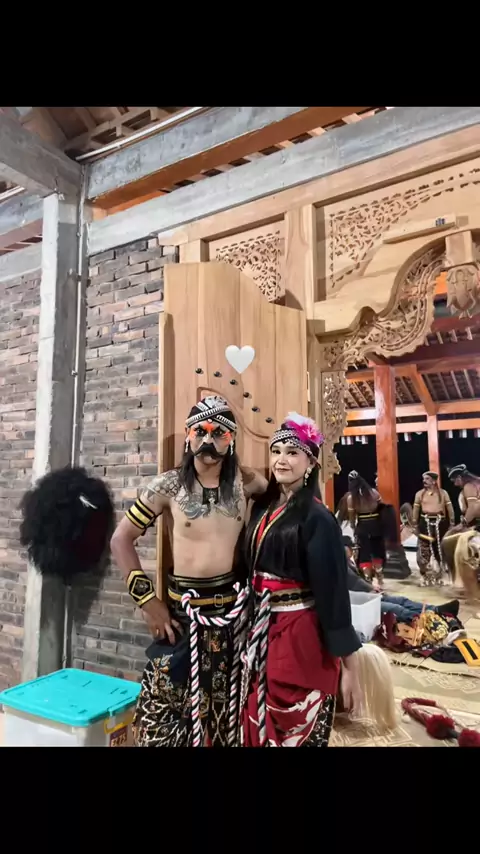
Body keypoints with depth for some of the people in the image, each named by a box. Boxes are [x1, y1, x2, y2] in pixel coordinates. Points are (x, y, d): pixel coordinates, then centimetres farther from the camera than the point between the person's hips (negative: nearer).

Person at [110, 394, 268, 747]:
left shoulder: (246, 483, -2)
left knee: (228, 711, 15)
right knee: (167, 711, 2)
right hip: (183, 609, -1)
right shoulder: (169, 485, -7)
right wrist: (147, 599, -7)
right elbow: (121, 539, -2)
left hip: (234, 608, 2)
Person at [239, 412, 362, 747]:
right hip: (260, 630, 6)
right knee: (259, 726, 20)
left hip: (300, 632, -6)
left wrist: (350, 667, -14)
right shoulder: (263, 507, 4)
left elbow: (333, 591, -16)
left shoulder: (317, 517, -16)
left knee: (296, 730, 11)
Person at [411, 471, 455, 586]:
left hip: (440, 523, 0)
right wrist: (415, 526, 5)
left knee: (440, 551, 8)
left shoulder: (443, 493, 3)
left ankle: (439, 576, 23)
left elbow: (450, 509, 3)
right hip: (425, 523, 0)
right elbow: (415, 511, 8)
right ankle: (426, 577, 10)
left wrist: (452, 524, -2)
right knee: (424, 552, -1)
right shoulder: (419, 494, 5)